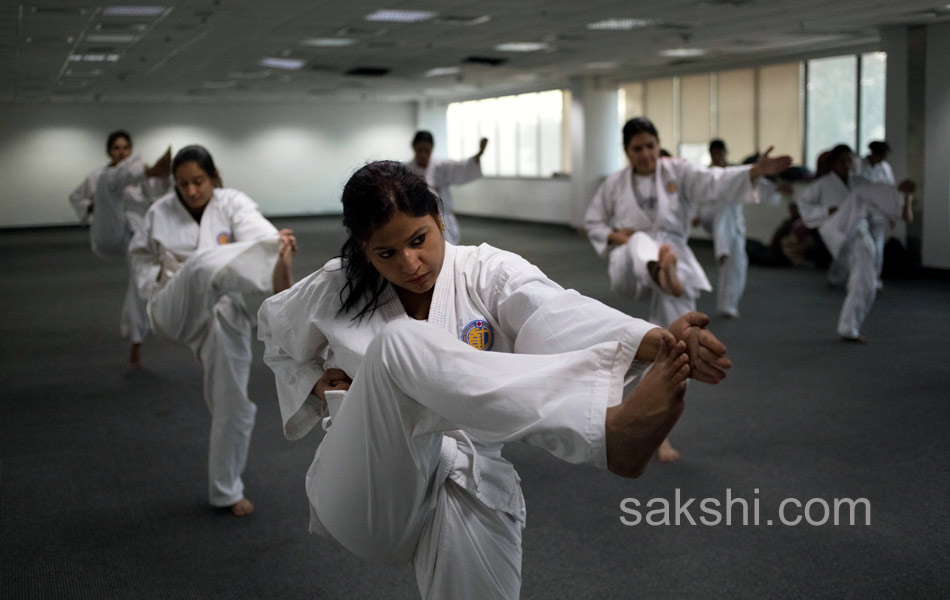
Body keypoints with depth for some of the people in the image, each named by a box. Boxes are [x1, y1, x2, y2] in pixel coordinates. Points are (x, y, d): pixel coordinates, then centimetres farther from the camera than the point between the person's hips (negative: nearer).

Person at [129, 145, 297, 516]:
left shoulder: (232, 204, -6)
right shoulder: (160, 214, 2)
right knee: (205, 264, -37)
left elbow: (256, 229, -28)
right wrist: (155, 285, 2)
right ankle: (276, 288, -71)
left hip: (224, 317, 1)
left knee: (232, 404, 4)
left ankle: (226, 490, 25)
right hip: (179, 313, -1)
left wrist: (280, 242, -51)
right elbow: (141, 253, 21)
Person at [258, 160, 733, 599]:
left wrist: (658, 341, -44)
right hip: (370, 493, -1)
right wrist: (316, 381, 2)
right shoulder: (335, 292, 2)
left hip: (465, 492, 2)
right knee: (401, 344, -29)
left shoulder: (488, 273, -5)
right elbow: (278, 331, 22)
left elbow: (560, 314, -25)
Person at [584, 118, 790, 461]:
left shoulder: (677, 172, -1)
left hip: (673, 260, 1)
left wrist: (756, 171, -35)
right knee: (641, 242, -38)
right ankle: (660, 272, -77)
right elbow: (593, 222, 16)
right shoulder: (615, 184, 4)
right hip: (631, 268, -1)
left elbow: (714, 183, -18)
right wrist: (614, 236, -7)